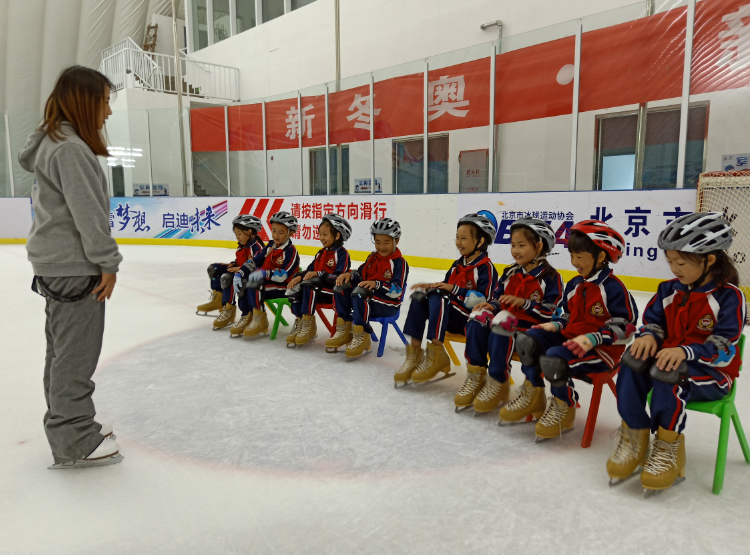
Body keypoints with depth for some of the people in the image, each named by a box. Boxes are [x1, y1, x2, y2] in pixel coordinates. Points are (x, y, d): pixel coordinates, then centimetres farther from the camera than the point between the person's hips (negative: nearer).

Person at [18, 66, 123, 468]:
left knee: (63, 349, 19)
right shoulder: (70, 148, -18)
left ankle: (68, 426, 34)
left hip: (56, 264, 11)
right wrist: (108, 262, -15)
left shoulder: (54, 142, 15)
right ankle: (75, 443, 10)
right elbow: (87, 213, -22)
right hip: (74, 267, -11)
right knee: (76, 354, -2)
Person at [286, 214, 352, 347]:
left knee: (309, 287, -32)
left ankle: (308, 325, -25)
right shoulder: (321, 253, 19)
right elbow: (310, 270, 17)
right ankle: (299, 322, -8)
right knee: (296, 289, -15)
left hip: (333, 291, -8)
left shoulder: (342, 254, -8)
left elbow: (339, 277, -19)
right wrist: (300, 276, -4)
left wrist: (318, 274, -26)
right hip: (318, 287, 8)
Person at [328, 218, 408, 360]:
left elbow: (396, 290, -20)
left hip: (388, 305, -8)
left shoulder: (399, 263, -11)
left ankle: (362, 338, -21)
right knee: (342, 289, -9)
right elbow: (360, 273, 16)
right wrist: (350, 275, -7)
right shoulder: (373, 257, 14)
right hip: (369, 296, 8)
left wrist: (376, 284, -34)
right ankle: (344, 331, -1)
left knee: (360, 296, -33)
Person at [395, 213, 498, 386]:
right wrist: (431, 287, 1)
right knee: (419, 298, -15)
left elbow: (483, 299, -19)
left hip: (470, 318, -8)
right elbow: (445, 289, 22)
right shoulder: (457, 265, 18)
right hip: (450, 317, 8)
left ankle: (435, 356, -29)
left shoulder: (486, 268, -8)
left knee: (437, 299, -31)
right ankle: (415, 354, -18)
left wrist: (454, 289, -20)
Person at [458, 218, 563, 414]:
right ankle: (476, 376, -10)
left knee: (499, 335, -33)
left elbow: (551, 311, -13)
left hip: (531, 326, -6)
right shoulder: (511, 273, 14)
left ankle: (497, 383, -15)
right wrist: (491, 306, -4)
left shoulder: (550, 277, -6)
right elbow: (498, 296, 19)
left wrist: (523, 302, -23)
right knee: (476, 325, -19)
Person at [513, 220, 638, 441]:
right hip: (569, 338, 8)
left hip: (601, 349, -8)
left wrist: (591, 339, -26)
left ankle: (564, 407, -5)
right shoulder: (574, 284, 12)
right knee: (527, 341, -12)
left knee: (555, 358, -33)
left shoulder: (613, 288, -12)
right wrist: (555, 325, 1)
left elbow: (624, 328, -15)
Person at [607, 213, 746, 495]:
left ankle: (668, 449, -18)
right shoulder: (670, 289, 6)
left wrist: (685, 352, -33)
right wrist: (648, 336, -12)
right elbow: (654, 319, 13)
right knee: (633, 362, -26)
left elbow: (723, 348, -17)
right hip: (667, 354, 5)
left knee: (669, 375, -37)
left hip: (713, 373, -5)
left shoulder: (728, 296, -11)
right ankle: (634, 438, -15)